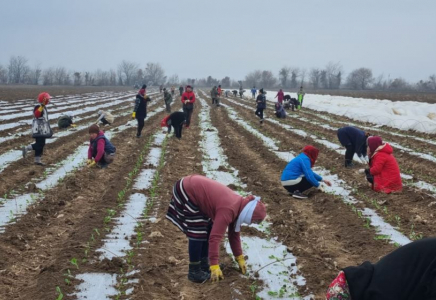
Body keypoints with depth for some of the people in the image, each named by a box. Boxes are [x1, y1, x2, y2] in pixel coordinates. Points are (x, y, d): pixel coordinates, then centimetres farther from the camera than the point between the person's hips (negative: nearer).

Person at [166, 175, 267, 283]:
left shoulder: (238, 205, 2)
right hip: (186, 192, -10)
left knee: (208, 230, 11)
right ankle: (194, 271, -1)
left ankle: (203, 265, 20)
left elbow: (234, 233, 14)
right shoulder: (228, 210, -27)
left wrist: (240, 258, 18)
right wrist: (214, 266, -25)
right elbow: (215, 237, -28)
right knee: (197, 233, -10)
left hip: (194, 187, 10)